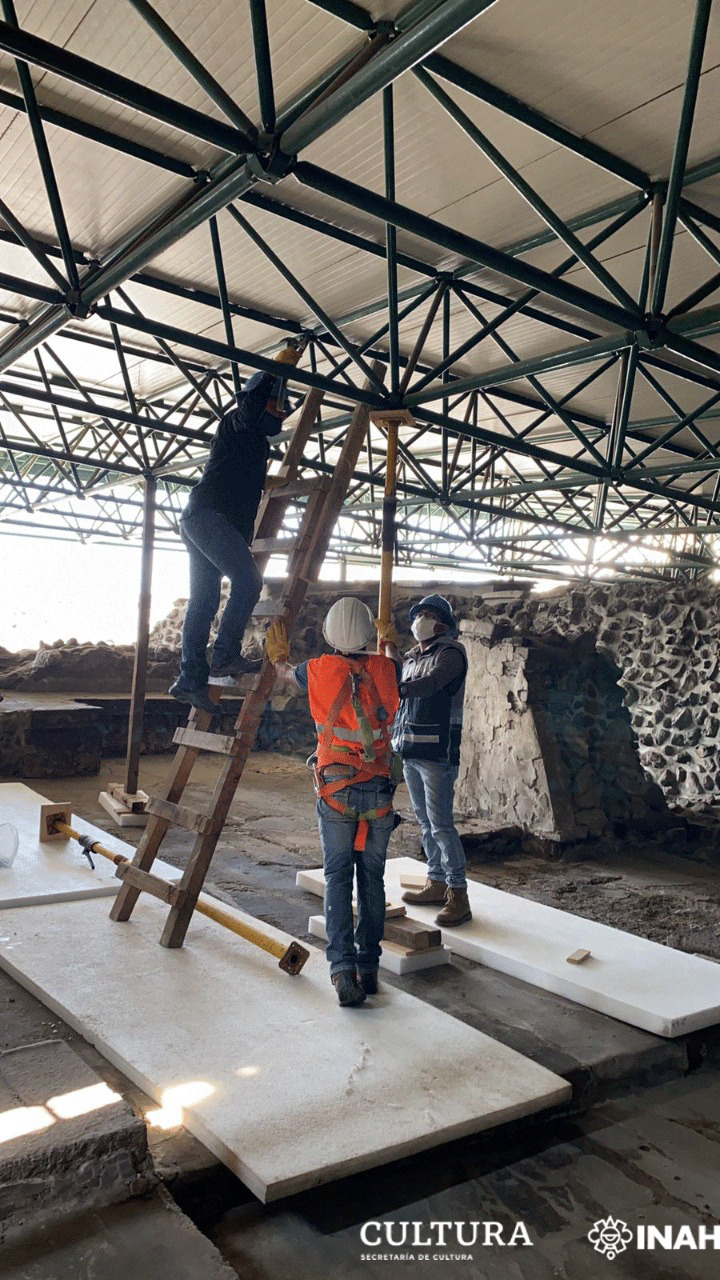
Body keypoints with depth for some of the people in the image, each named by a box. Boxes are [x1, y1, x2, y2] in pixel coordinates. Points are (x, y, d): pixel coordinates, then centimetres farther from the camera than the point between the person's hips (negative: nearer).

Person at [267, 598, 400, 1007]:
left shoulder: (320, 670, -4)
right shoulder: (385, 669, -1)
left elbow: (287, 671, 19)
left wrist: (279, 654, 43)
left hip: (336, 790, -1)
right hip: (379, 791, 1)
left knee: (338, 878, 3)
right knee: (372, 878, 11)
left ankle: (343, 968, -8)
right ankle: (369, 967, 16)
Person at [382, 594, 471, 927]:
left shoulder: (450, 653, -8)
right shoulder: (411, 658, 17)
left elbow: (428, 685, -25)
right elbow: (398, 692, 21)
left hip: (437, 753, -8)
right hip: (410, 750, 8)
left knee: (440, 823, -10)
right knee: (424, 821, 14)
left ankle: (458, 896, -4)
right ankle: (436, 882, 25)